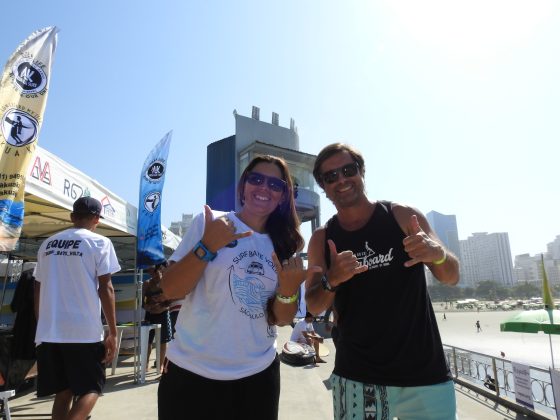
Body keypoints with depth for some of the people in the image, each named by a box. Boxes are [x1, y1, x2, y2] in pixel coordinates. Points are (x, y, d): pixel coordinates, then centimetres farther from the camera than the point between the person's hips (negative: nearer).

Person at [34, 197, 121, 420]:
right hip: (85, 332, -5)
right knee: (90, 389, 8)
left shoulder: (47, 244, 12)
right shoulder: (99, 242, -5)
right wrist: (112, 332, -6)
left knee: (63, 392, 16)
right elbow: (105, 288, -9)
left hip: (48, 332, 5)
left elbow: (38, 290, 15)